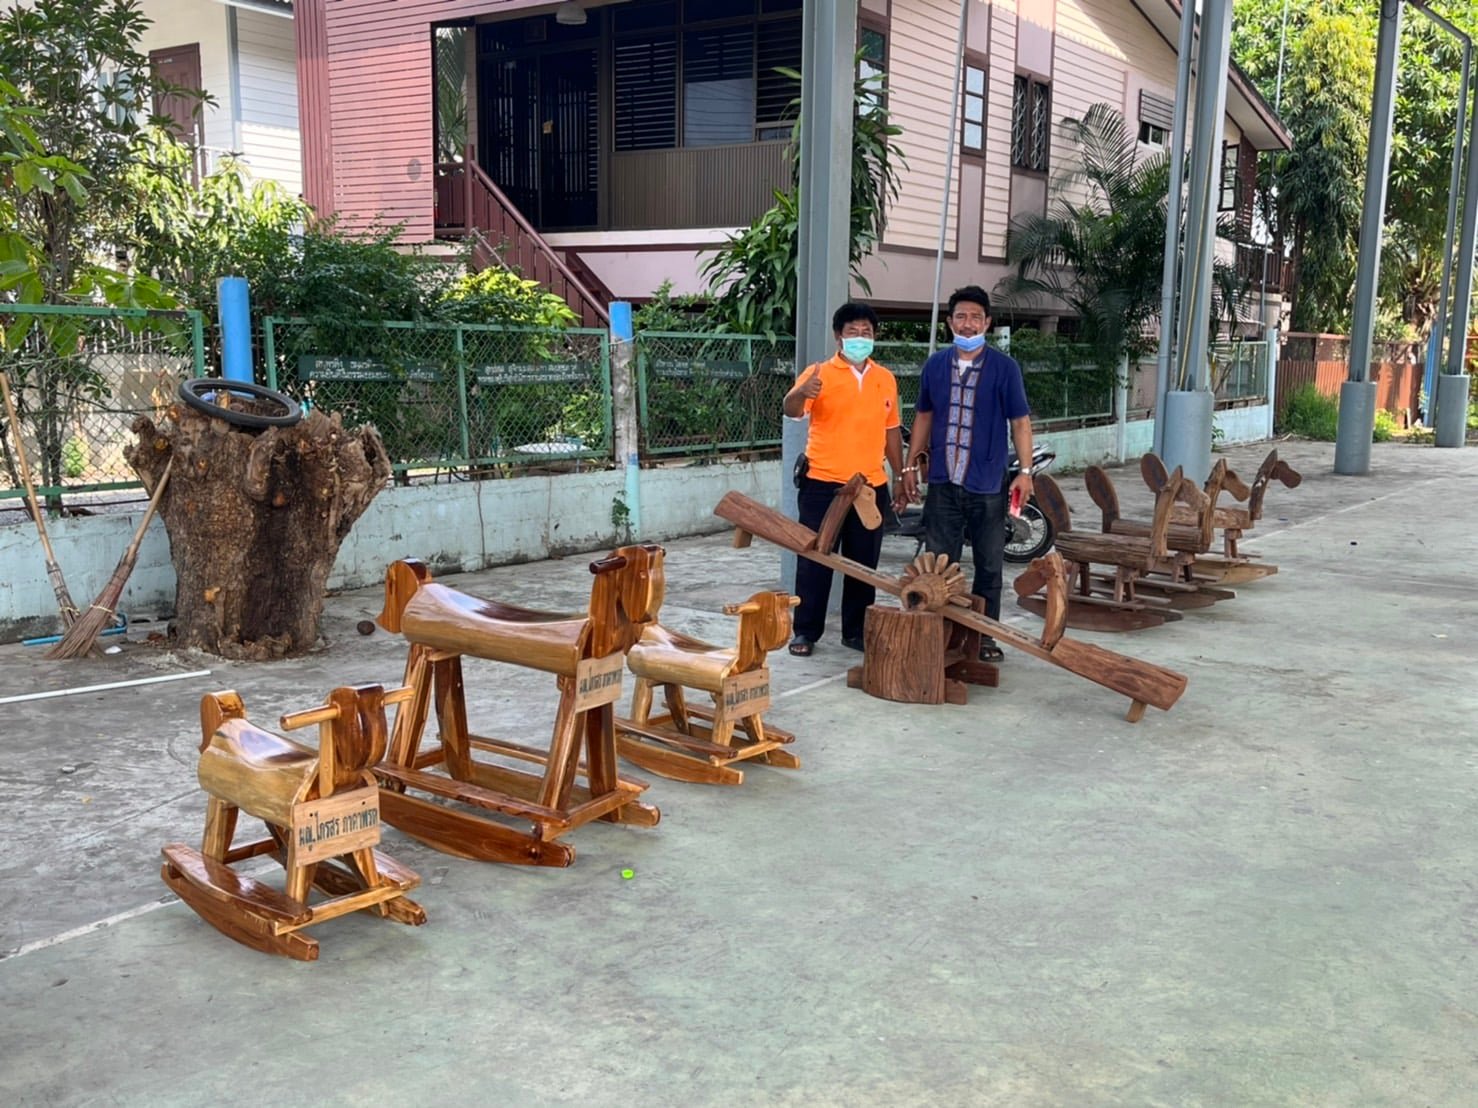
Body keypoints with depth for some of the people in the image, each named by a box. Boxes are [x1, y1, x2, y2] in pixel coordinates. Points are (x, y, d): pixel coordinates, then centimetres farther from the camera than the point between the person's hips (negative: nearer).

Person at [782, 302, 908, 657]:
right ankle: (806, 631, 11)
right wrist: (801, 393, -43)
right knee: (814, 560, 2)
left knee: (863, 563, 10)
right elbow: (791, 410, -20)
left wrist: (900, 476, 15)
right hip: (823, 484, -4)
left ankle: (856, 630, 21)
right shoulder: (819, 374, -4)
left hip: (871, 486, 4)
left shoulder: (886, 379, 10)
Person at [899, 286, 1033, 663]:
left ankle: (984, 635, 19)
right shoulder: (935, 365, 5)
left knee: (989, 565, 8)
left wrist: (1025, 471, -9)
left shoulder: (1004, 368, -3)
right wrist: (911, 465, 10)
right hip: (943, 483, 2)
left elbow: (1020, 421, -2)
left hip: (987, 486, -2)